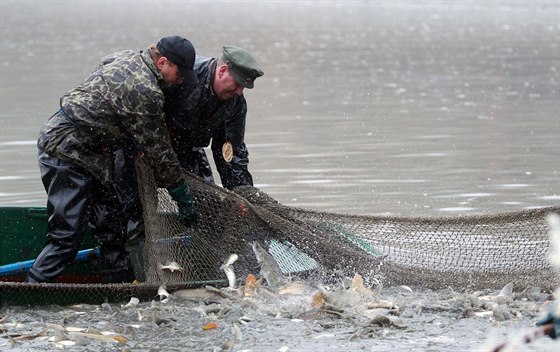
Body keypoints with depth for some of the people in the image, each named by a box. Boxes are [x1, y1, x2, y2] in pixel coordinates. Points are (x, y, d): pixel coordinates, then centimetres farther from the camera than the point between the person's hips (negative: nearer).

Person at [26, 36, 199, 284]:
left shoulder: (126, 59, 8)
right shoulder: (145, 91, -20)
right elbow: (158, 152, -14)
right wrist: (185, 199, -6)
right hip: (67, 154, -10)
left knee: (111, 225, 11)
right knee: (66, 237, -12)